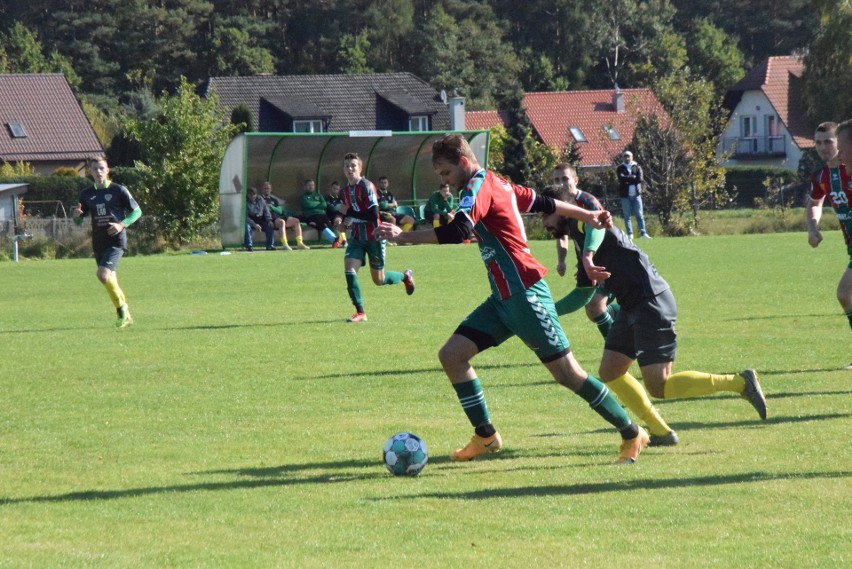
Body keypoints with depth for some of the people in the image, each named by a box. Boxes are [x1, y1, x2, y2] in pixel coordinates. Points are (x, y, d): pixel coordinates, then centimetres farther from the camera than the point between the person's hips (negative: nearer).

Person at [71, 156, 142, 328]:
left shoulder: (118, 190, -3)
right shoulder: (87, 194, 10)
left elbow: (137, 211, 1)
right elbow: (78, 221, 16)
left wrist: (122, 224, -14)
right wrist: (76, 214, -8)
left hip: (116, 241, -6)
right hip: (98, 242, 6)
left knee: (104, 274, -23)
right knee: (110, 280, 9)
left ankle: (122, 307, -3)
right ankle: (125, 315, 23)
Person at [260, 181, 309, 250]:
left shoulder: (274, 199, 27)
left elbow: (279, 211, 13)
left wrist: (271, 207, -4)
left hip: (278, 216, 6)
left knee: (296, 220, -9)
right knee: (281, 221, -37)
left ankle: (299, 243, -13)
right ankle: (284, 244, -47)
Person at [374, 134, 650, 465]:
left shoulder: (480, 186, -14)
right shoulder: (497, 184, 13)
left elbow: (456, 232, -29)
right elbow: (542, 203, 24)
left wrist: (404, 237, -27)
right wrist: (587, 216, 33)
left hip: (524, 294, -10)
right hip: (504, 298, 10)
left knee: (566, 372, -6)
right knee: (451, 355, 2)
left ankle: (632, 435, 3)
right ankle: (486, 437, 9)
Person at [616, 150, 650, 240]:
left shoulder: (637, 167, 9)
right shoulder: (620, 168, 7)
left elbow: (640, 179, -5)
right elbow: (621, 178, -12)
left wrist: (628, 179, -7)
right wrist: (634, 177, -9)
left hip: (636, 194, 0)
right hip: (625, 195, 0)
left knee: (639, 215, -2)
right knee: (627, 215, 0)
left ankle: (643, 233, -4)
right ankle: (630, 234, 1)